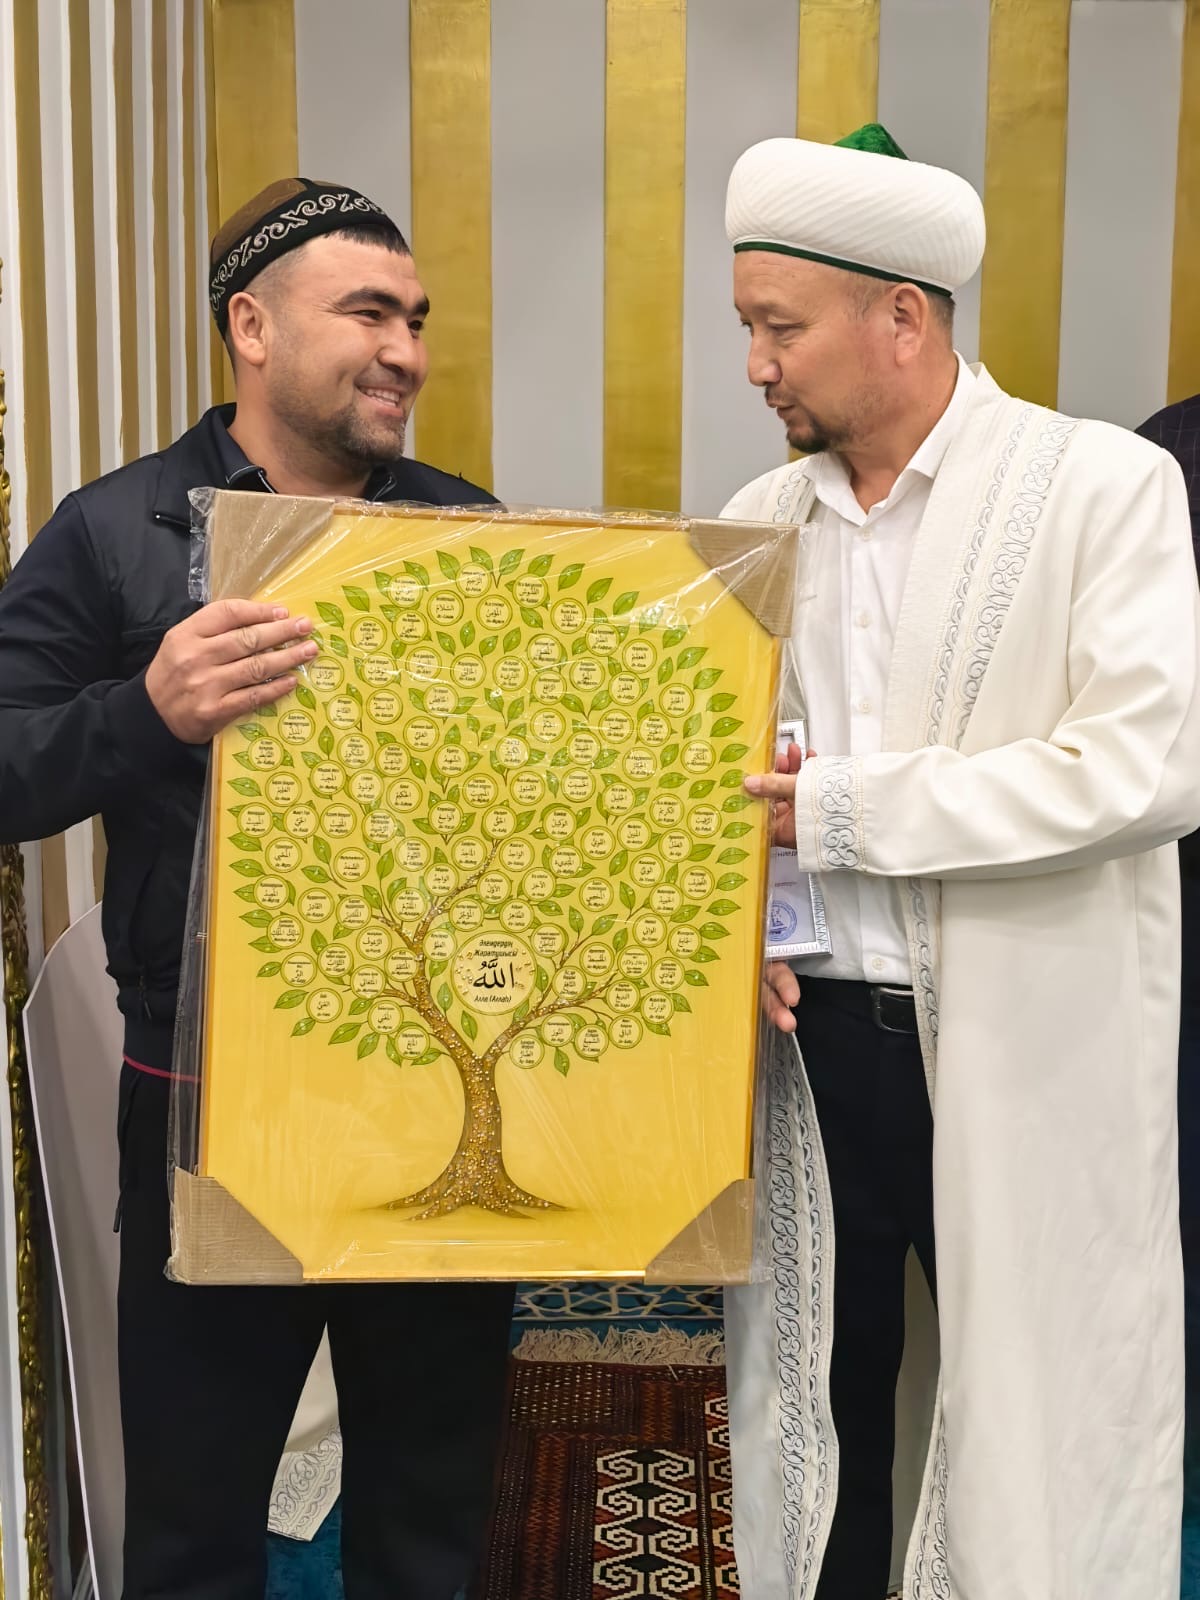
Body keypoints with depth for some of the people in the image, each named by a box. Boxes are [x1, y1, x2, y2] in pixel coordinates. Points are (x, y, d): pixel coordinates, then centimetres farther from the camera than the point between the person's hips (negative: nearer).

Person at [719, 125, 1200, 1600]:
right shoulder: (760, 517, 8)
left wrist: (841, 807, -17)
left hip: (1025, 1056, -4)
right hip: (810, 1035, 5)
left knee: (1042, 1443, 7)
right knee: (813, 1408, 16)